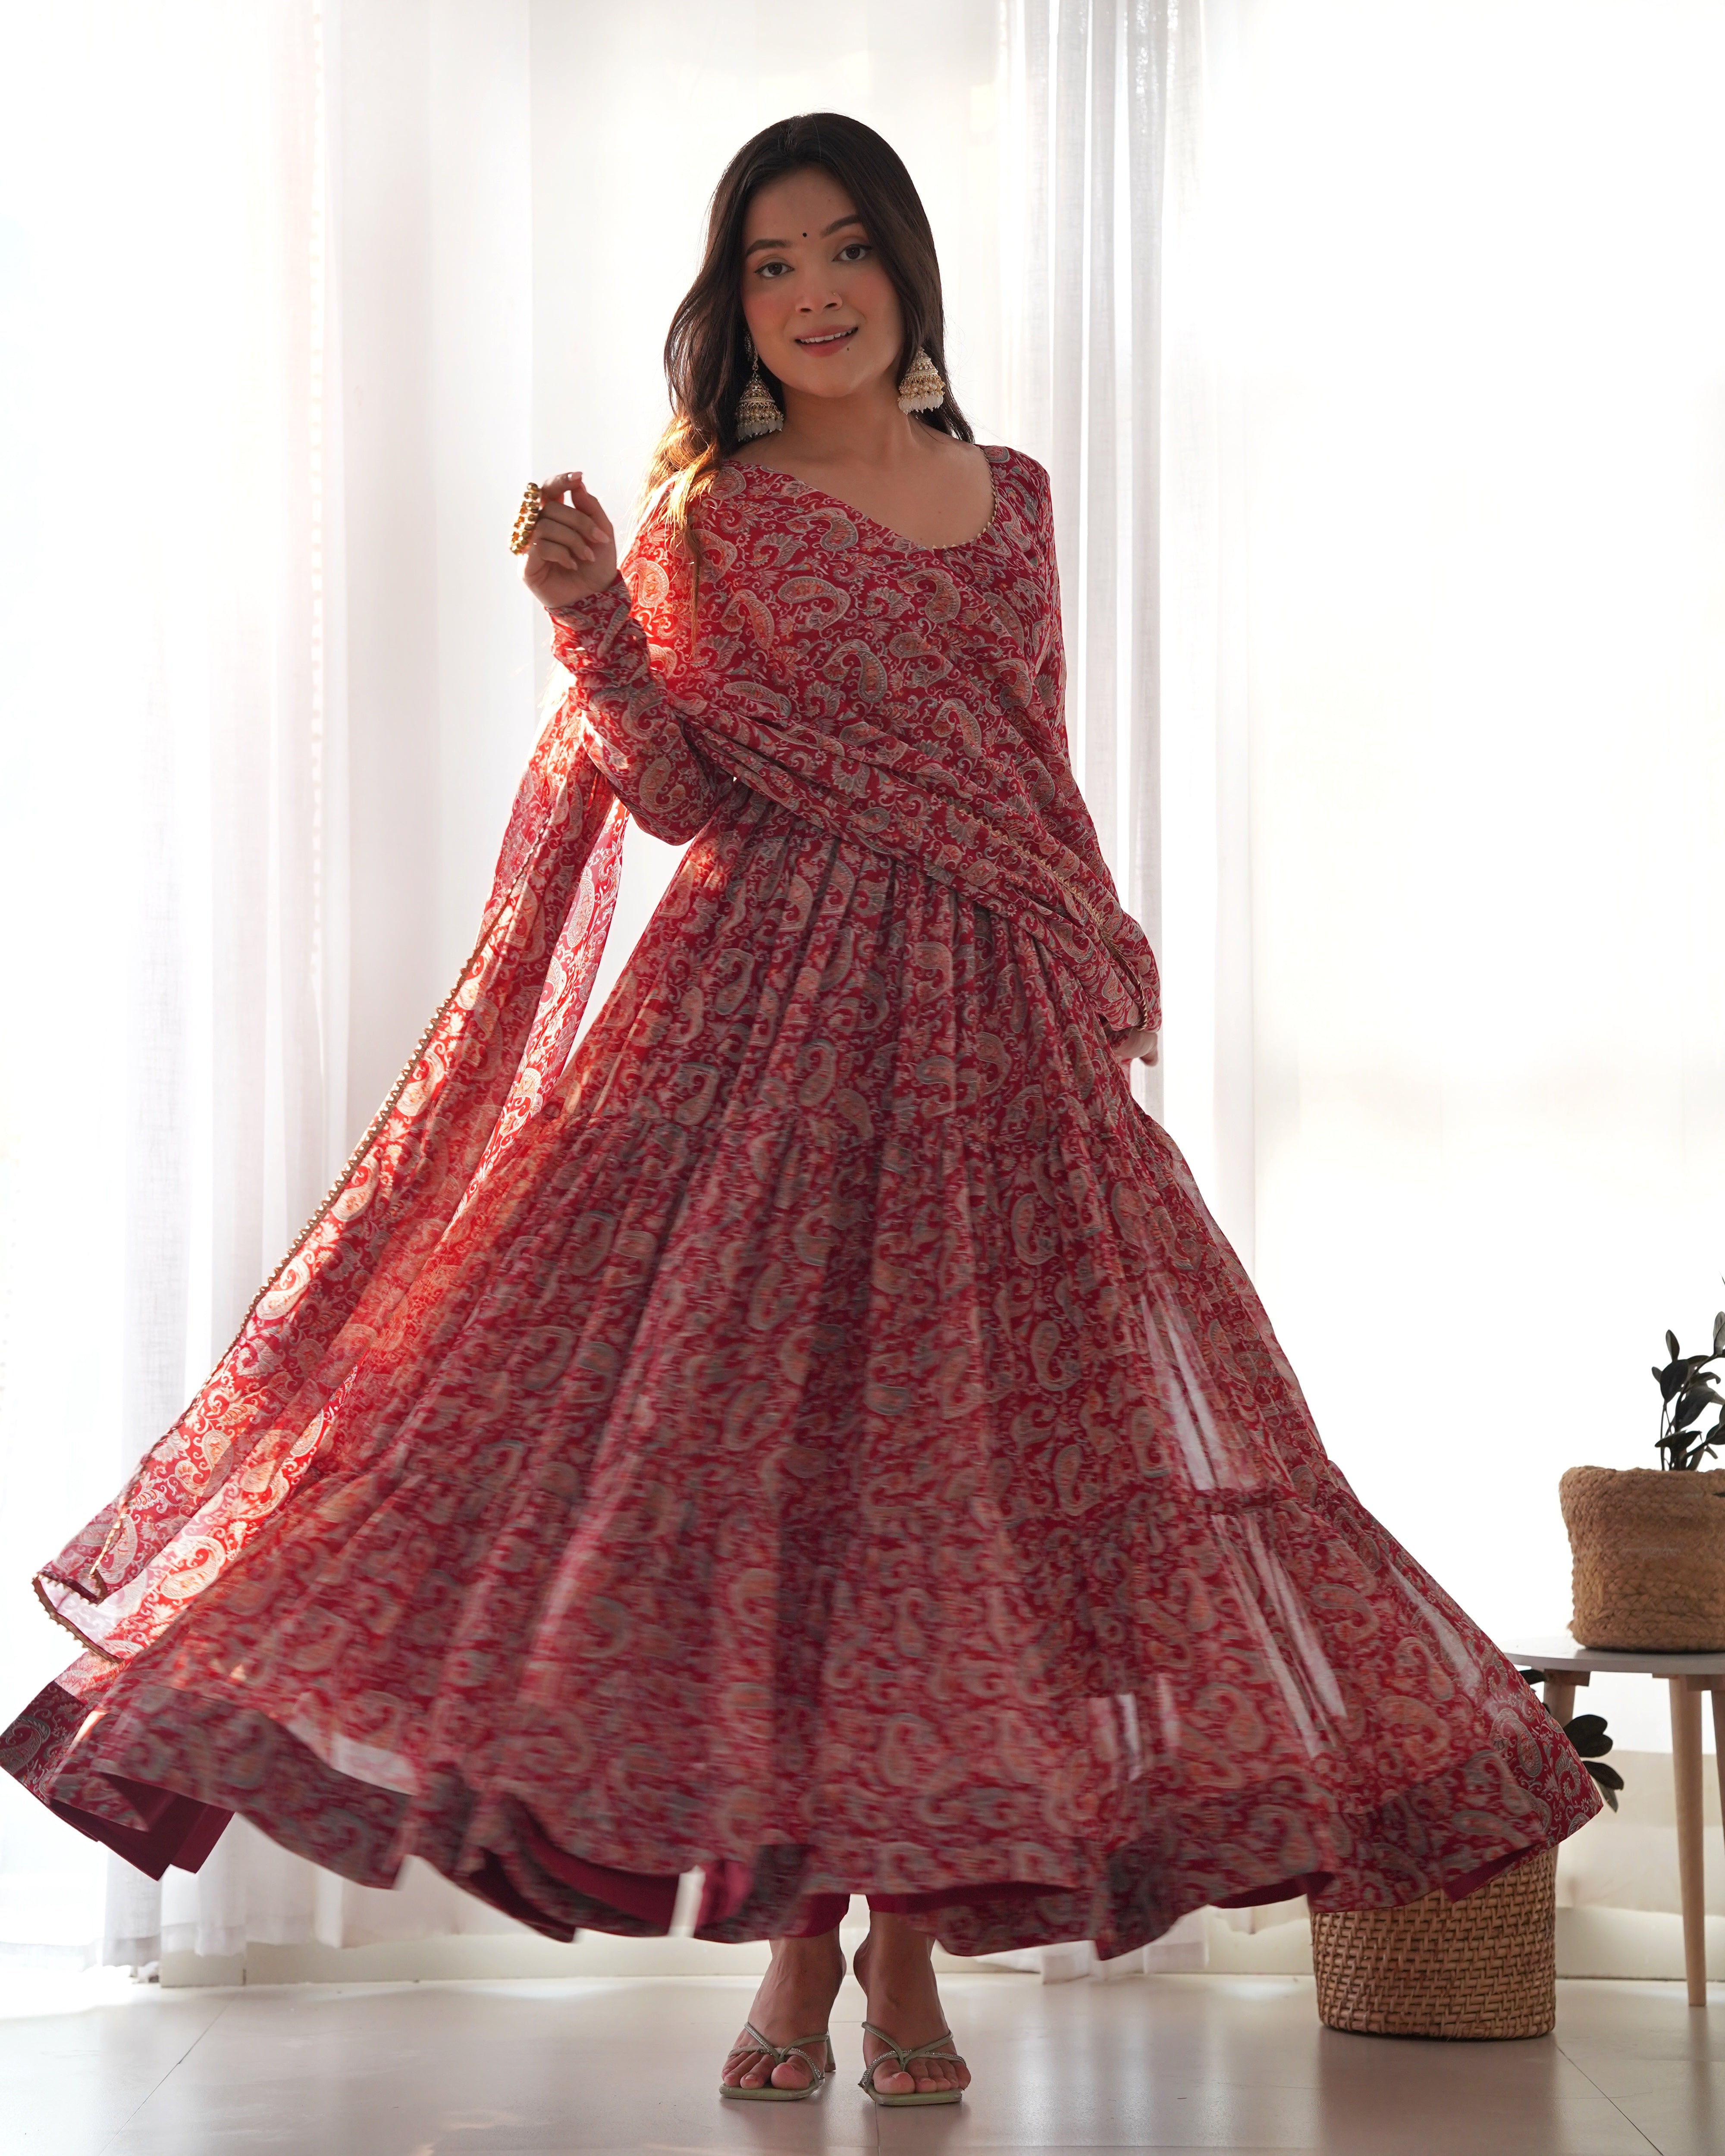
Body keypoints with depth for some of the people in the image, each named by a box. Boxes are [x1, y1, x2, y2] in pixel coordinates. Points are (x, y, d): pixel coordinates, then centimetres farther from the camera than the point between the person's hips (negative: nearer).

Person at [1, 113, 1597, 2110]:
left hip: (994, 1024, 3)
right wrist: (592, 622, -19)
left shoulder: (1009, 497, 14)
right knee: (771, 1430, -5)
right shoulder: (709, 516, 3)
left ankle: (913, 1943, 9)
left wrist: (1111, 940, 12)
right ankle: (796, 1949, 6)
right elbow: (681, 792, -5)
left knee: (956, 1454, 0)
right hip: (772, 1012, -3)